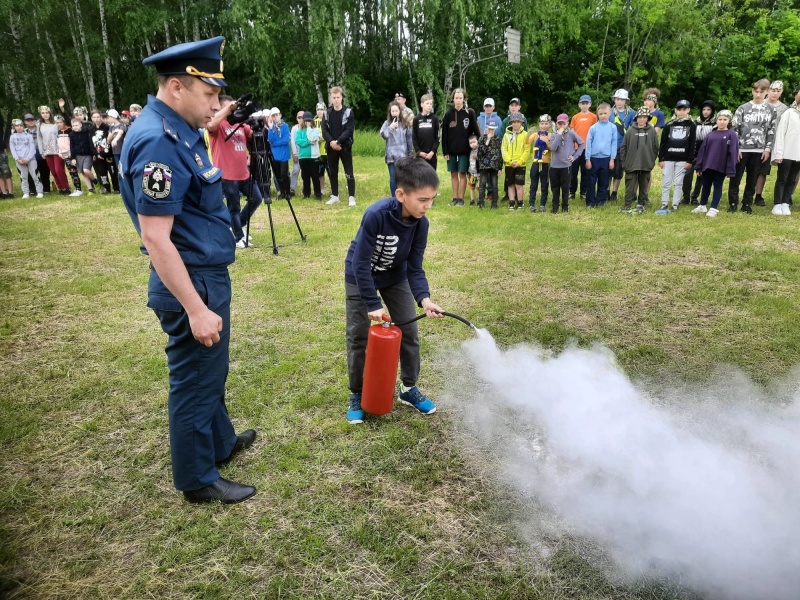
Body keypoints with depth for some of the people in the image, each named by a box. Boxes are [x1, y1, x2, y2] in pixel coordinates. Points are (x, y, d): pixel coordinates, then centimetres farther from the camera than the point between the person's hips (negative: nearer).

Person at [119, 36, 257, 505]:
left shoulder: (179, 131, 8)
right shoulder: (159, 142, -23)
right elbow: (156, 239, -26)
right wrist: (195, 309, -25)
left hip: (208, 276, 10)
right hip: (192, 285, -10)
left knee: (211, 372, 24)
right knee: (195, 380, 6)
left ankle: (220, 443, 45)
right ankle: (198, 479, 25)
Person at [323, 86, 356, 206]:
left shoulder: (348, 112, -3)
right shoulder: (327, 113, 7)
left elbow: (349, 130, -11)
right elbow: (324, 130, 1)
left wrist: (338, 142, -20)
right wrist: (331, 142, -16)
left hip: (345, 147, -3)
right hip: (331, 147, 4)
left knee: (348, 173, -4)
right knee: (332, 173, 9)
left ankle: (351, 197, 0)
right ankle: (334, 196, 20)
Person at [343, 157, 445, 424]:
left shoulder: (420, 223, -21)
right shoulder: (376, 215, -36)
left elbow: (415, 268, -17)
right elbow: (361, 264, -30)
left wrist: (424, 298, -35)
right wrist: (373, 304, -30)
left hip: (395, 277, 4)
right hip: (360, 277, -4)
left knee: (409, 333, 5)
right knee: (359, 338, 0)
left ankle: (409, 388, 25)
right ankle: (357, 394, 19)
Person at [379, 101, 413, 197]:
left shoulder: (405, 123, 5)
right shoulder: (387, 123, 3)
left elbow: (409, 139, 8)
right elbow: (383, 135, -10)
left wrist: (410, 153, 7)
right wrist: (391, 127, -20)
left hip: (403, 155, 1)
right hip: (391, 155, -1)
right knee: (393, 177, 2)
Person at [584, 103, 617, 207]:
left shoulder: (613, 127, 2)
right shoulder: (593, 128, 0)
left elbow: (614, 144, 3)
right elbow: (588, 143, 1)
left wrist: (612, 159, -1)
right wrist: (587, 159, -2)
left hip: (606, 158, 1)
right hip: (594, 158, 0)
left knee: (603, 182, 8)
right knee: (591, 181, 3)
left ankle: (601, 201, 18)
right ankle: (590, 202, 11)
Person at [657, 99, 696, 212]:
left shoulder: (691, 125, 4)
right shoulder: (669, 125, 4)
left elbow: (692, 144, 2)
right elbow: (663, 143, 3)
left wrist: (690, 160, -4)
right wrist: (660, 159, -2)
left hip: (682, 159, 0)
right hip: (668, 158, 0)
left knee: (678, 183, 3)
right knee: (666, 182, 2)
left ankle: (675, 205, 8)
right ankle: (664, 204, 9)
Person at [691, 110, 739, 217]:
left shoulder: (732, 135, -2)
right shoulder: (710, 135, 9)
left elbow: (733, 152, -7)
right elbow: (703, 150, 8)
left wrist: (730, 169, -12)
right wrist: (699, 165, 4)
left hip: (721, 167, -4)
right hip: (708, 165, 4)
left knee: (717, 187, 5)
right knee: (706, 186, 13)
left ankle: (713, 209, 9)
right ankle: (702, 206, 27)